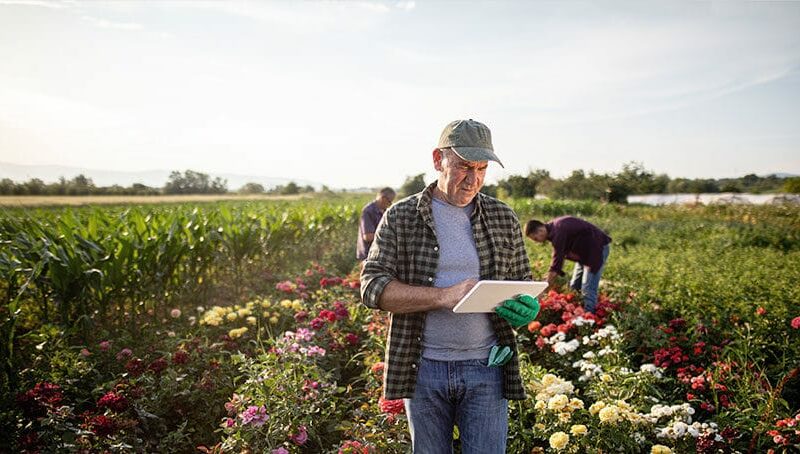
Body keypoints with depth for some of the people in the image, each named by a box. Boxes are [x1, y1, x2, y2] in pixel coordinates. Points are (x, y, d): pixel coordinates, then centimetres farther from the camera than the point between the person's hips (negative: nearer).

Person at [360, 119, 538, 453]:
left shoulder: (504, 218, 5)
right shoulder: (401, 217, -2)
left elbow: (521, 283, 14)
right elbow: (372, 287, -9)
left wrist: (525, 309, -11)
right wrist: (444, 296, -22)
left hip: (486, 367, 1)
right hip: (423, 368, -1)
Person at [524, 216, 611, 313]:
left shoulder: (558, 231, -31)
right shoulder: (553, 229, -1)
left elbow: (557, 259, -30)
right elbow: (560, 256, 7)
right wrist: (552, 276, 2)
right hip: (584, 251, 10)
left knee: (588, 289, -14)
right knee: (574, 287, 11)